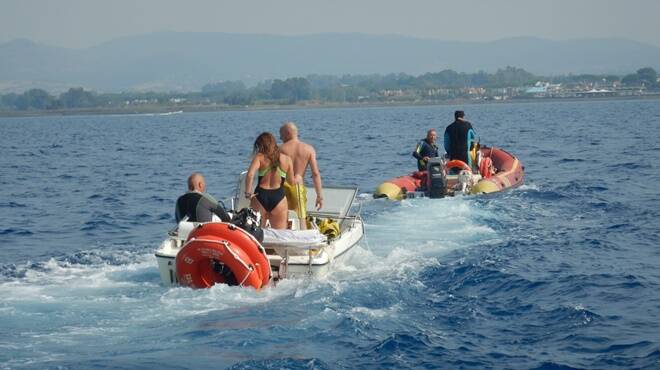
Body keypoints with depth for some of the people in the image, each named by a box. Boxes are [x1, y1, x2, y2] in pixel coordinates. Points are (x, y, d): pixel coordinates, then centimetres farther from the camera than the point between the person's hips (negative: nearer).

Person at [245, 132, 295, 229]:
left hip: (260, 196, -1)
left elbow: (250, 174, -17)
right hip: (279, 197, 1)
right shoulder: (287, 159, 6)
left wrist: (248, 193, -8)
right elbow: (291, 181, 13)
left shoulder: (259, 157, -1)